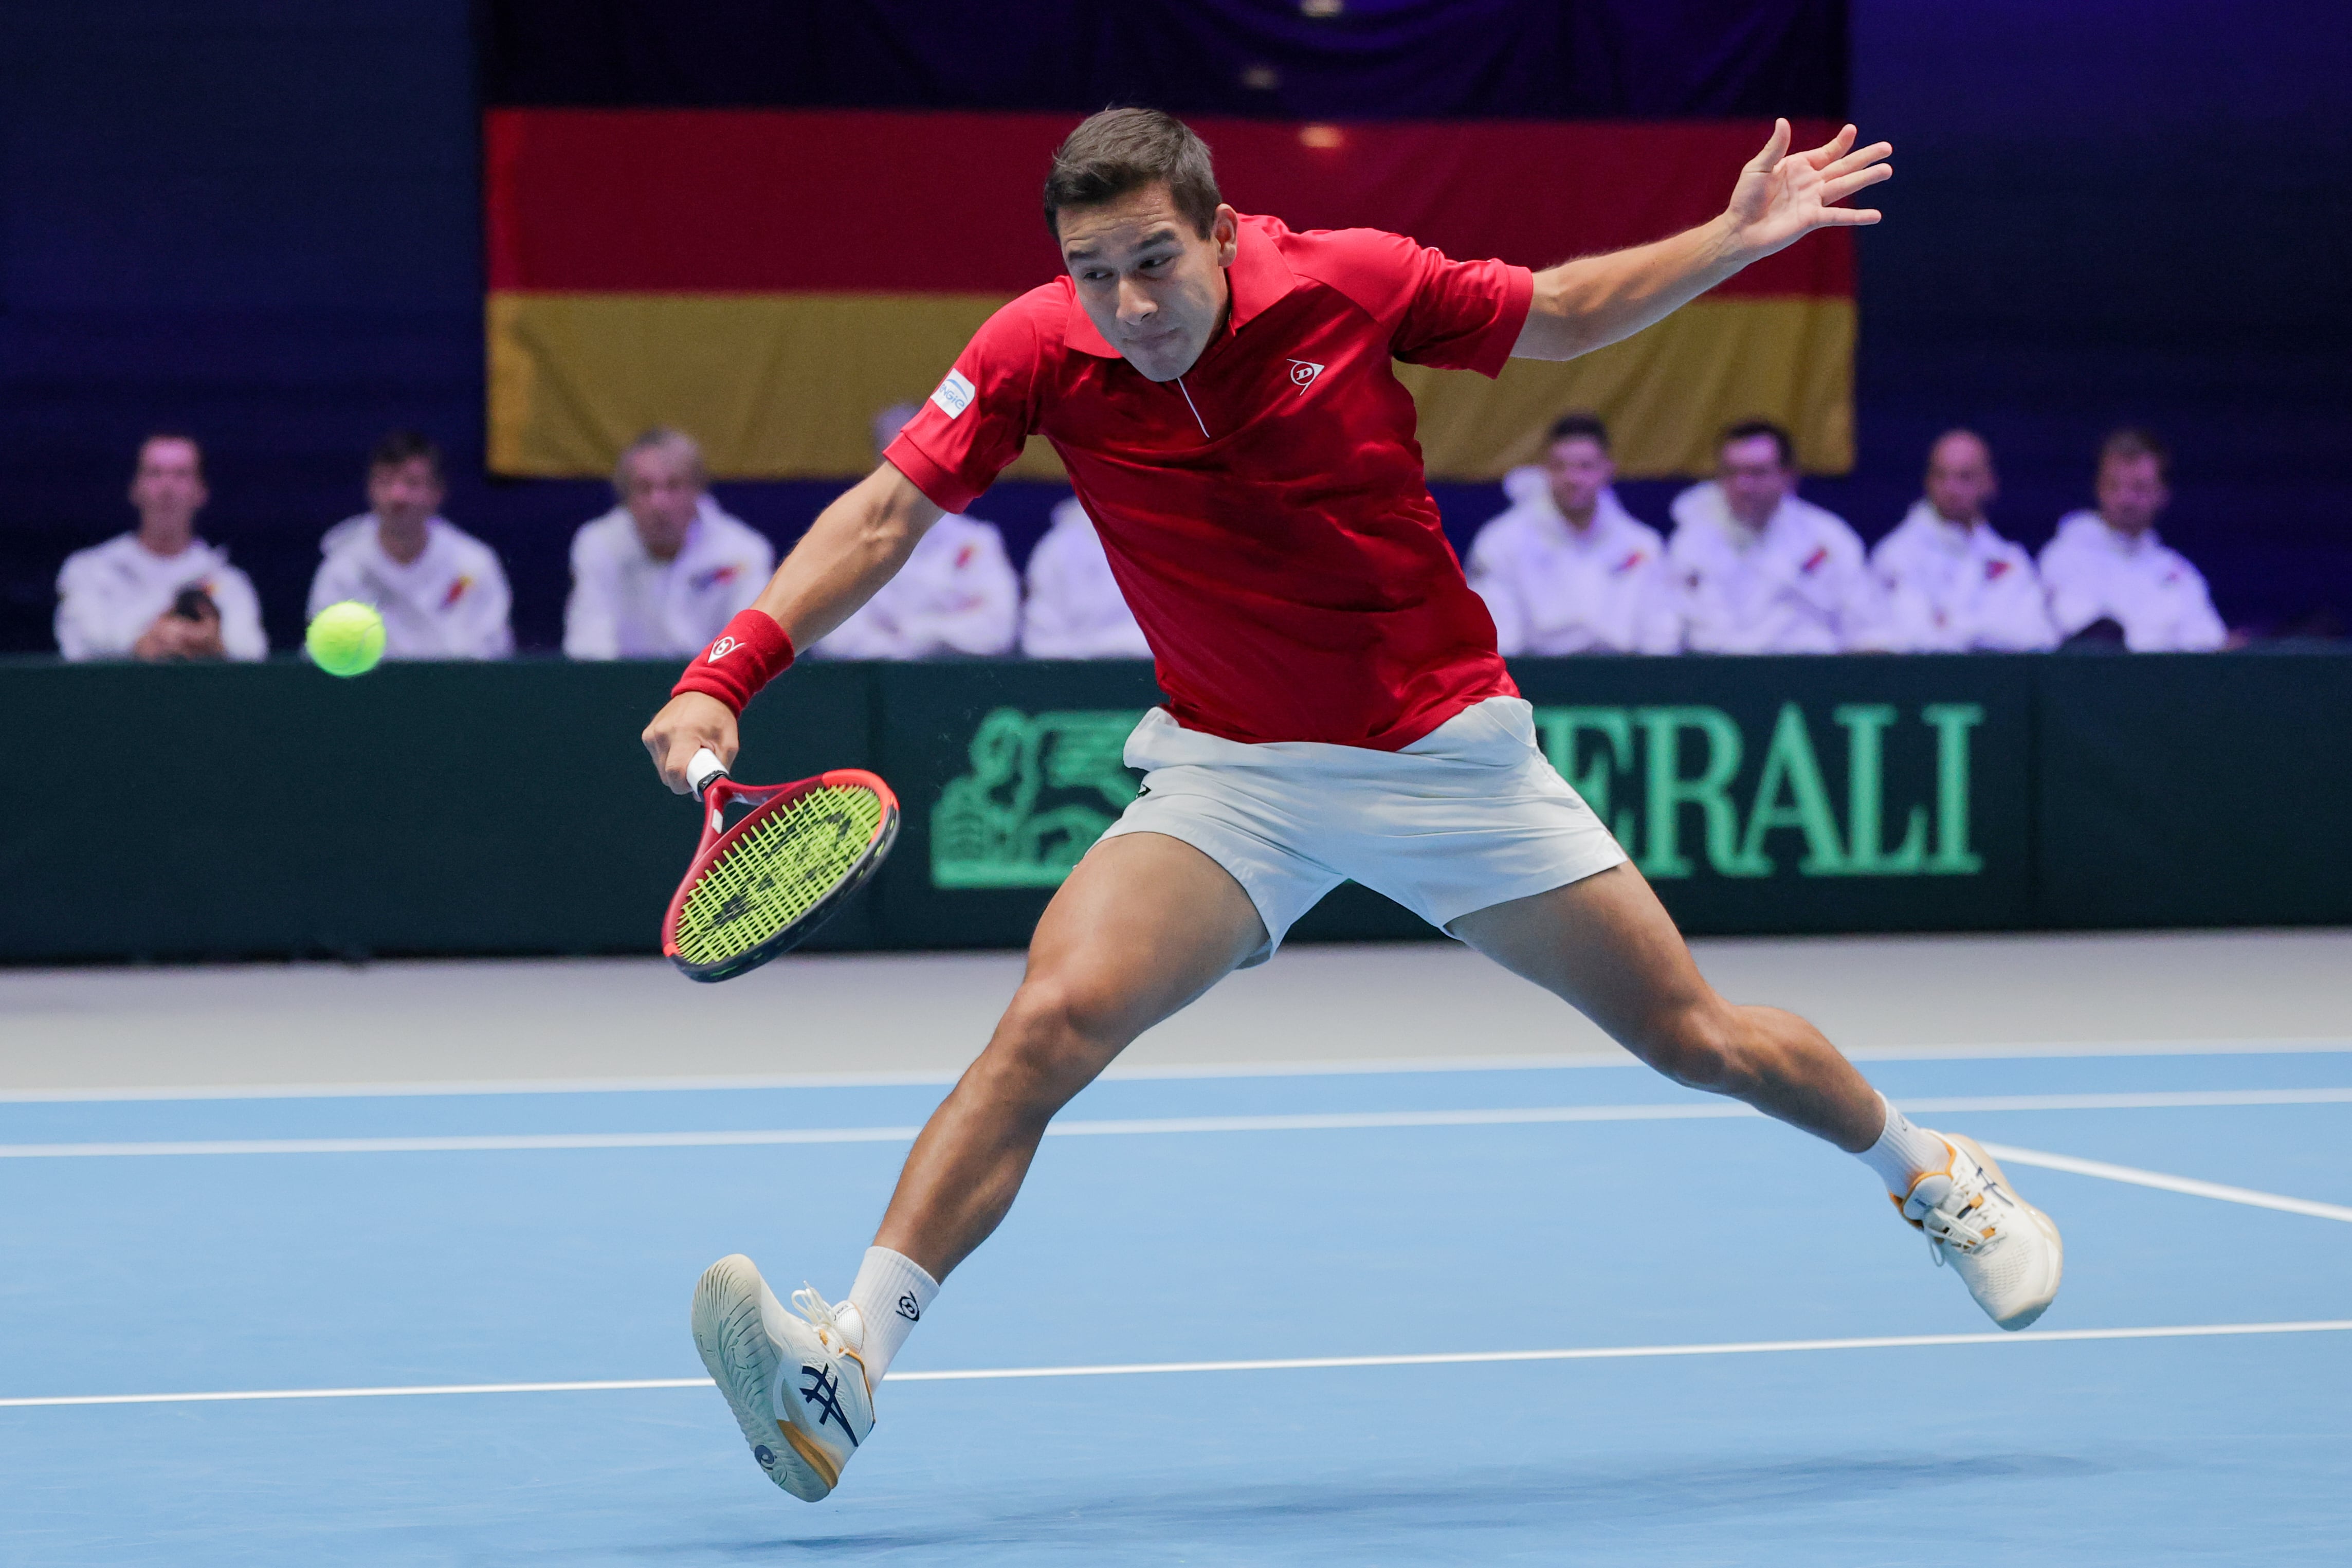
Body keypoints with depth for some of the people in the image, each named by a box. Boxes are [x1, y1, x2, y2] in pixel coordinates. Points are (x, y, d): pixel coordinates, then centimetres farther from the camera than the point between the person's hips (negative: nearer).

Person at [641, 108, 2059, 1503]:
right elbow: (887, 514, -14)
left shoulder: (1351, 281, -15)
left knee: (1700, 1040, 5)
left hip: (1450, 748, 0)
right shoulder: (1042, 353, -15)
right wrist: (729, 673, -26)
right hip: (1233, 779, 0)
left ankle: (1934, 1174, 35)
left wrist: (1734, 240, -10)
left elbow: (1564, 315, 2)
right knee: (1052, 1019, -24)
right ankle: (845, 1372, -25)